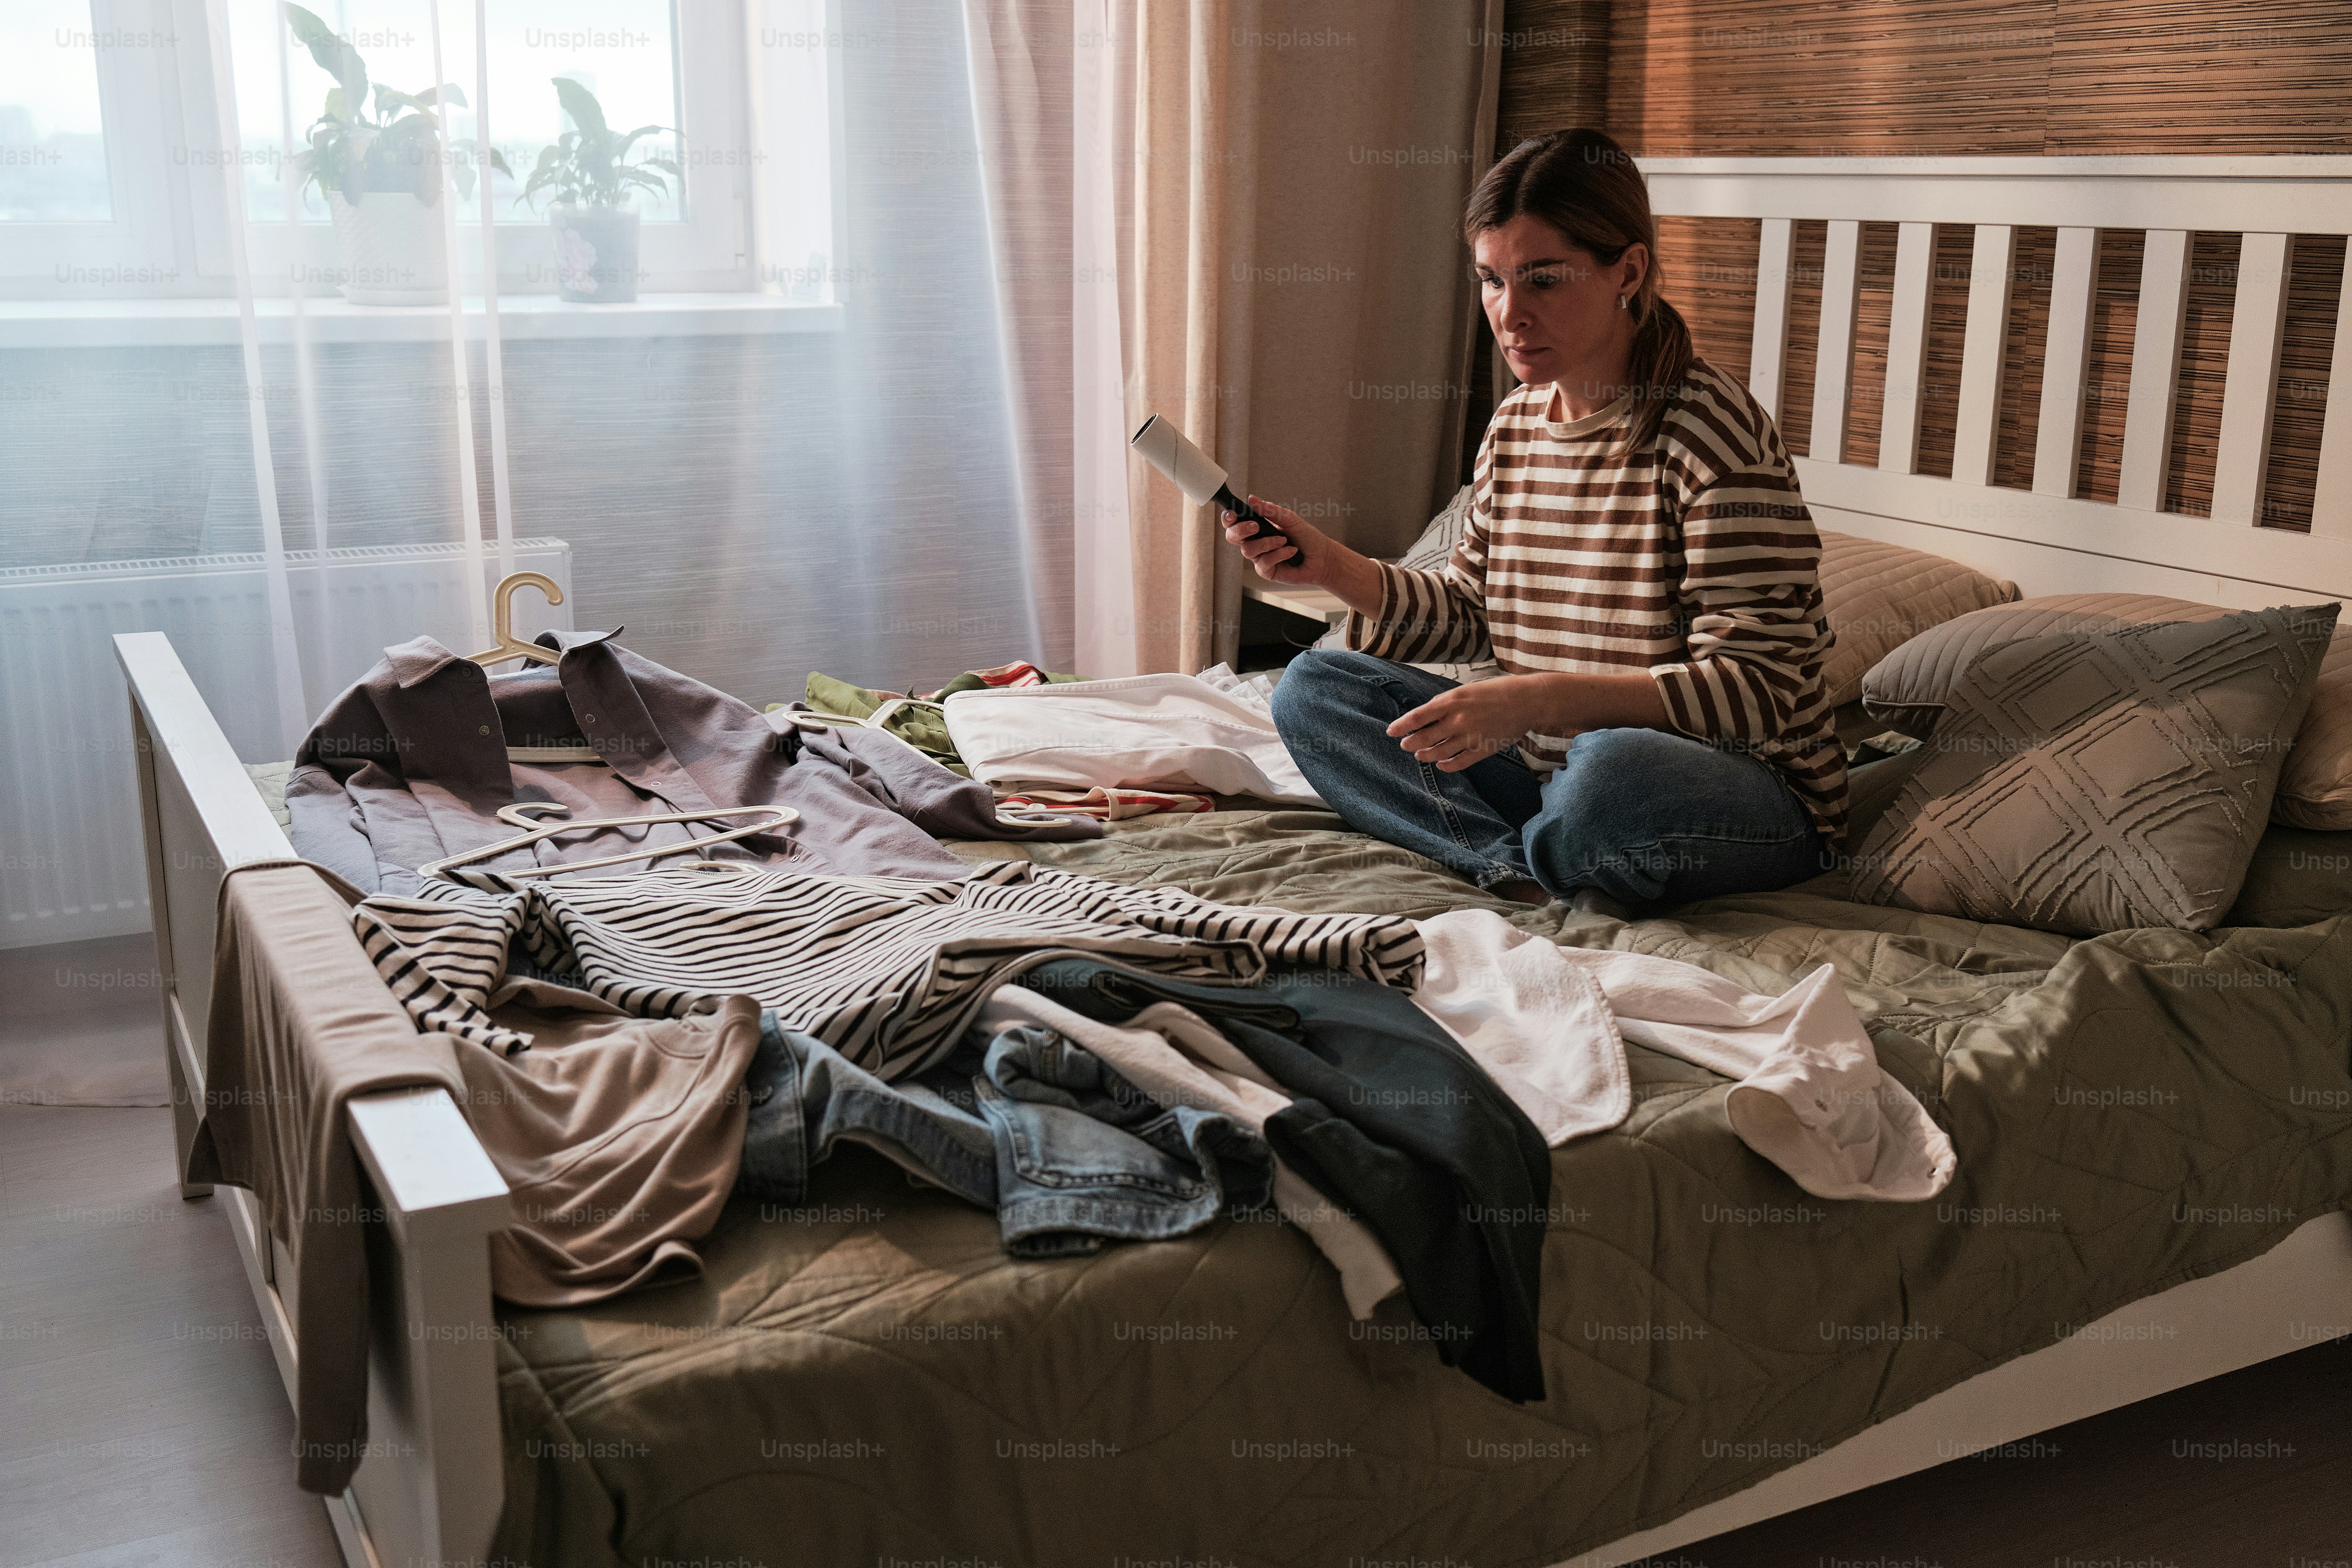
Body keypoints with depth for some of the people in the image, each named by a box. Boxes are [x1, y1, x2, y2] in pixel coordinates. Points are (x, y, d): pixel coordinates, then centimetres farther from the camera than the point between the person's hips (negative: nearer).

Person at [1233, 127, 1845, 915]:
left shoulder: (1711, 433, -18)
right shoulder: (1515, 423, 6)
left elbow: (1755, 689, -23)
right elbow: (1465, 609, 16)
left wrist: (1540, 700, -34)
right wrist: (1334, 567, -1)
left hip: (1750, 798, -7)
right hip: (1551, 766, 8)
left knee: (1611, 771, -41)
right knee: (1312, 688, 0)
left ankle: (1523, 864, -5)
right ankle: (1534, 873, -17)